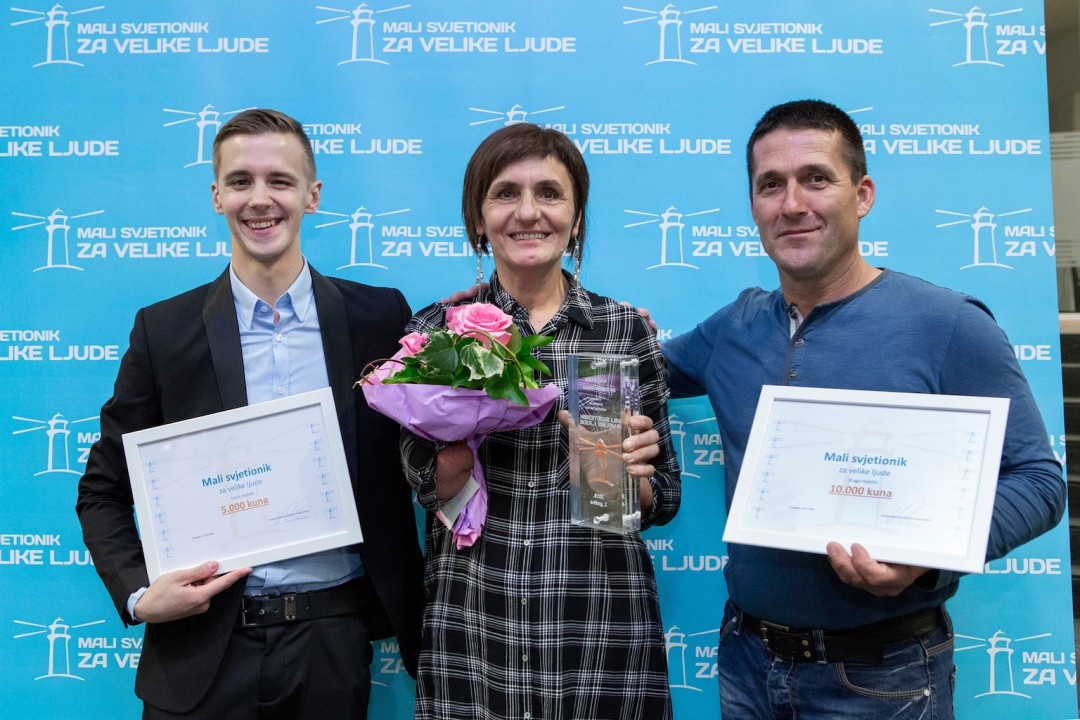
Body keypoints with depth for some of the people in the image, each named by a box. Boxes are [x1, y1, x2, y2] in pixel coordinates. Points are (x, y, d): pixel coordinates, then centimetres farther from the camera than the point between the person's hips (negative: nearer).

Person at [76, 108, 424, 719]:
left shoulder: (380, 317, -2)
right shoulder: (163, 330, -1)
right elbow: (104, 490, 4)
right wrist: (139, 594, -9)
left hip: (333, 644, 0)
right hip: (203, 652, 0)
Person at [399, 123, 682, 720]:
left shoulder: (626, 330, -2)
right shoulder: (436, 329, 0)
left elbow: (662, 502, 4)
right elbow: (429, 490, -3)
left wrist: (632, 474, -17)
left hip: (603, 627, 0)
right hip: (470, 631, 0)